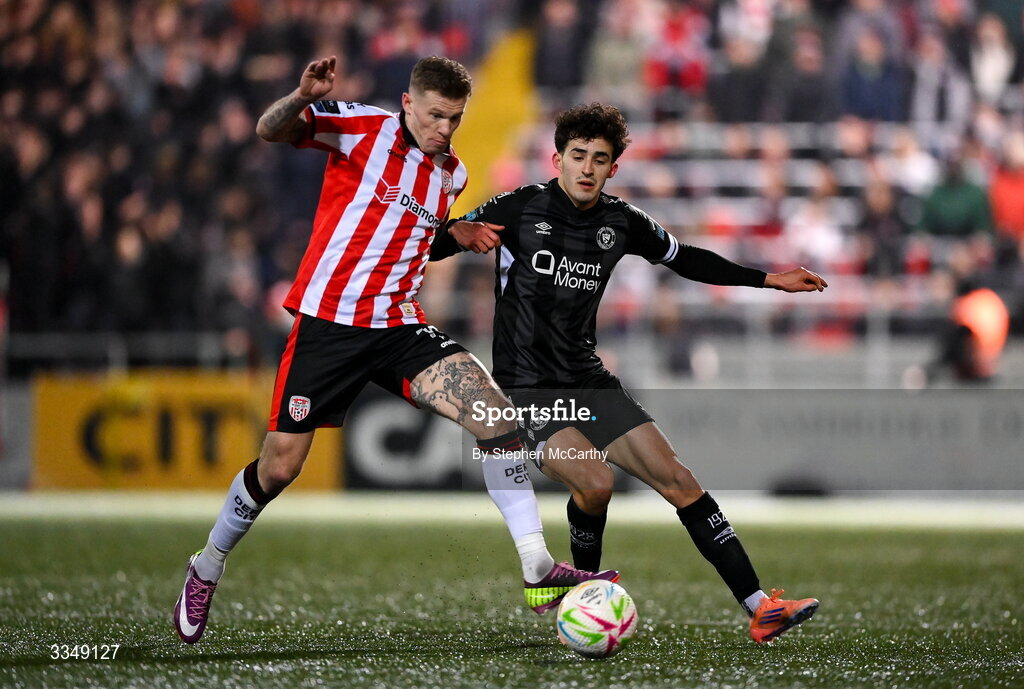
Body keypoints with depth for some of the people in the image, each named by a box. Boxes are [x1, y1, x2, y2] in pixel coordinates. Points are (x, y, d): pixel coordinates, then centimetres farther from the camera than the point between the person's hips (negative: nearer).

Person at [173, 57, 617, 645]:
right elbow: (271, 129, -18)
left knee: (494, 410, -18)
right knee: (280, 466, 0)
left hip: (399, 326, 4)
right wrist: (304, 98, -37)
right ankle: (208, 567, 28)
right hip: (327, 324, -4)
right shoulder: (364, 128, -5)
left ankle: (539, 572, -19)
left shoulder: (452, 174, 11)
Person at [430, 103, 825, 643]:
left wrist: (767, 279, 22)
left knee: (677, 479, -4)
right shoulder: (520, 209, -8)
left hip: (588, 383, 5)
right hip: (527, 389, -5)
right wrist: (459, 236, -31)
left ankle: (760, 609, -2)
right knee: (595, 483, -28)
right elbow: (428, 248, -7)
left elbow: (683, 258, 23)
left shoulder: (620, 222, 5)